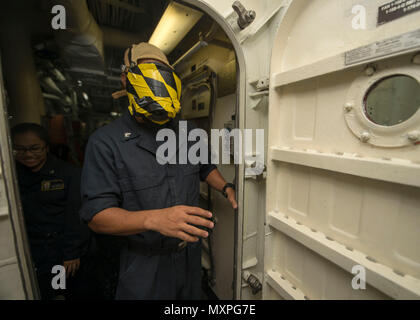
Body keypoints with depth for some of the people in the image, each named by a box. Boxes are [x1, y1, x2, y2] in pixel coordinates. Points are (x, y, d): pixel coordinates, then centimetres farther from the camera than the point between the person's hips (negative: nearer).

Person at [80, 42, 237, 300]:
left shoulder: (189, 132, 0)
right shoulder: (106, 143, -16)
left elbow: (206, 168, 14)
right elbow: (97, 215, -20)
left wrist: (226, 188, -3)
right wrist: (154, 219, -35)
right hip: (144, 263, -4)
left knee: (192, 296, 27)